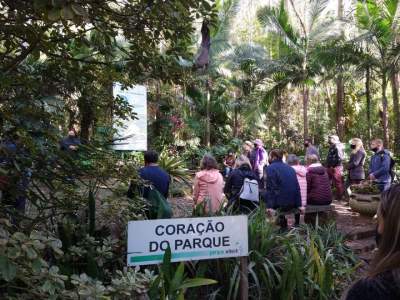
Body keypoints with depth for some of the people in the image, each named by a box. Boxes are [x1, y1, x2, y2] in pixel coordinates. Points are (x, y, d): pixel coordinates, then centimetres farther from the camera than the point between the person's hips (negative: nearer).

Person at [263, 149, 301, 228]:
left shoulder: (270, 168, -5)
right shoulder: (291, 168, 15)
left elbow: (270, 188, -16)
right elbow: (297, 188, 12)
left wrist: (270, 206, -20)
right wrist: (299, 205, 11)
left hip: (280, 204, -7)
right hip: (293, 204, 7)